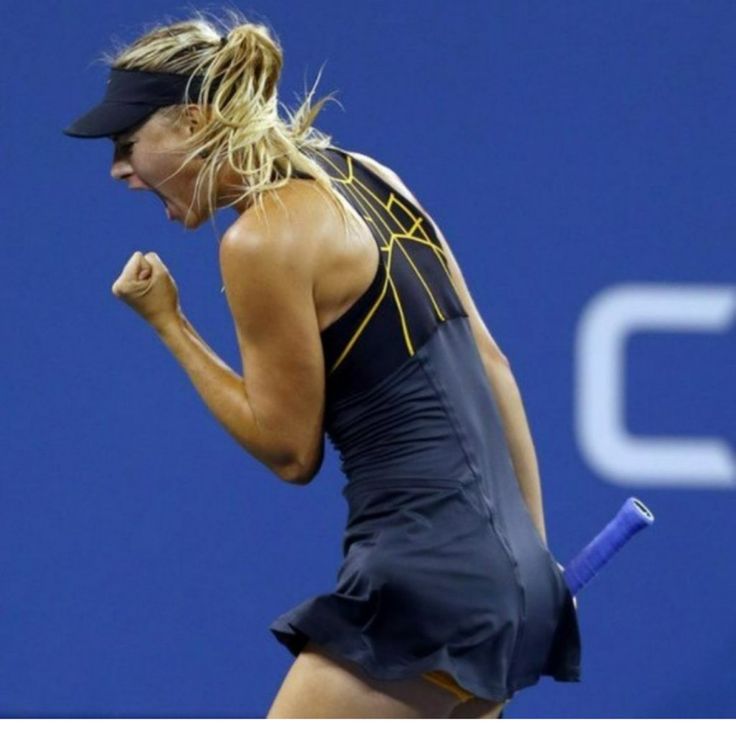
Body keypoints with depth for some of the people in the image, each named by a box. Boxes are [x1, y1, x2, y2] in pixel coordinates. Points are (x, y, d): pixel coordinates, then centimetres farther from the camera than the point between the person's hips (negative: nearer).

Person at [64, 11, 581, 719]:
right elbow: (489, 362, 16)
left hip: (426, 583, -9)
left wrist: (167, 323, 0)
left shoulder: (263, 239, -12)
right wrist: (534, 551, 21)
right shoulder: (367, 177, 13)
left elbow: (289, 450, -6)